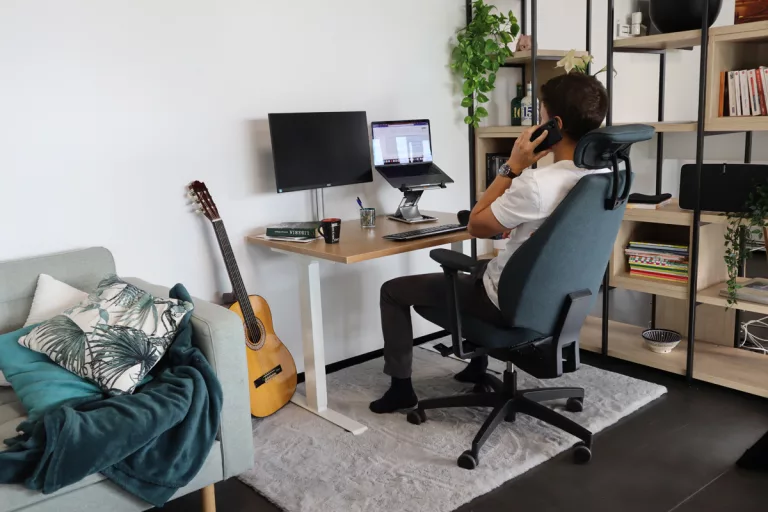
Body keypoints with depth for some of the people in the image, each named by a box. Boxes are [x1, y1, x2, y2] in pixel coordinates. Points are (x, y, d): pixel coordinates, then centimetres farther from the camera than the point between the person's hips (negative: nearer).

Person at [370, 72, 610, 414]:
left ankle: (401, 387, 19)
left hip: (510, 304, -8)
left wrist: (513, 166, -20)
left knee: (393, 290, 7)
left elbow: (476, 226, -16)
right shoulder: (605, 176, -7)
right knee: (477, 270, 39)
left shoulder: (536, 184, -33)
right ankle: (478, 365, 44)